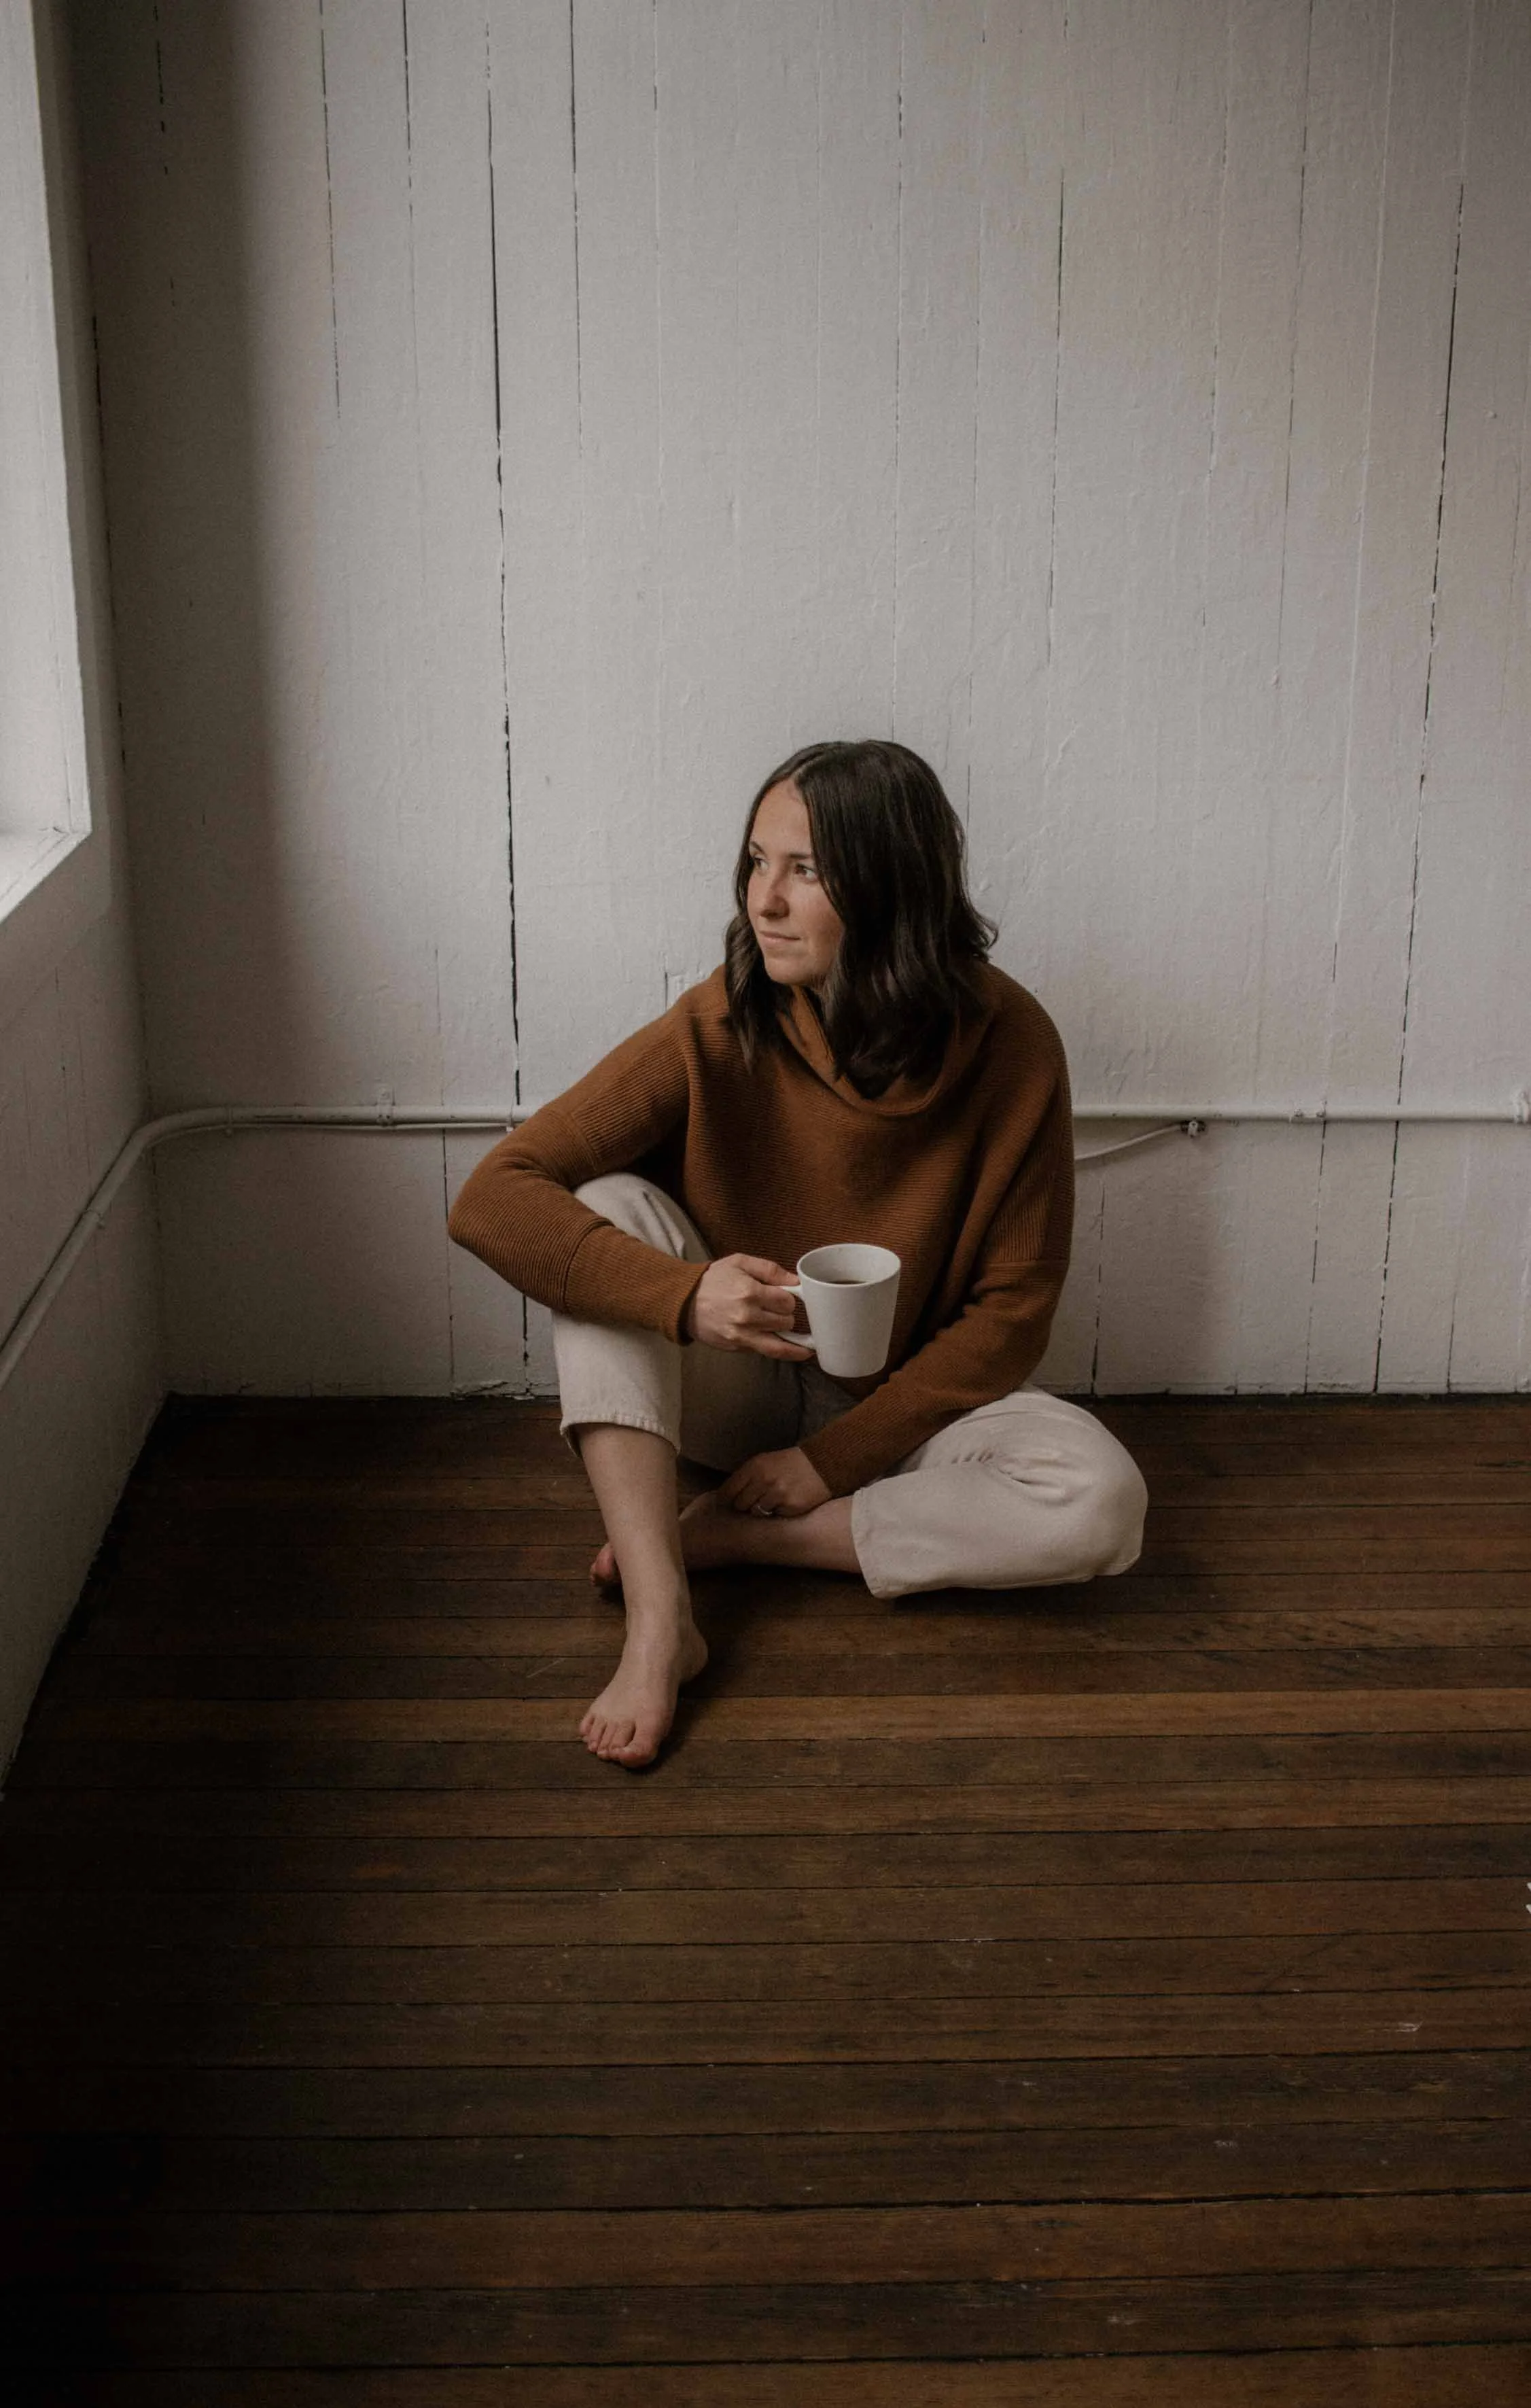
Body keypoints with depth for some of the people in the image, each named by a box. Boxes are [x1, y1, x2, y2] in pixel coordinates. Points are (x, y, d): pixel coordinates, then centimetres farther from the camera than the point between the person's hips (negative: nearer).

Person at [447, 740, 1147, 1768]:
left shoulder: (1008, 1044, -18)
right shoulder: (717, 1029, -19)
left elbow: (1014, 1306, -11)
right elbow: (493, 1199, -22)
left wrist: (838, 1455, -16)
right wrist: (686, 1294, -37)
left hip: (908, 1399, 0)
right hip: (734, 1385, 0)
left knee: (1103, 1505, -28)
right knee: (608, 1207, -27)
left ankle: (725, 1537, -17)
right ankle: (659, 1617, -33)